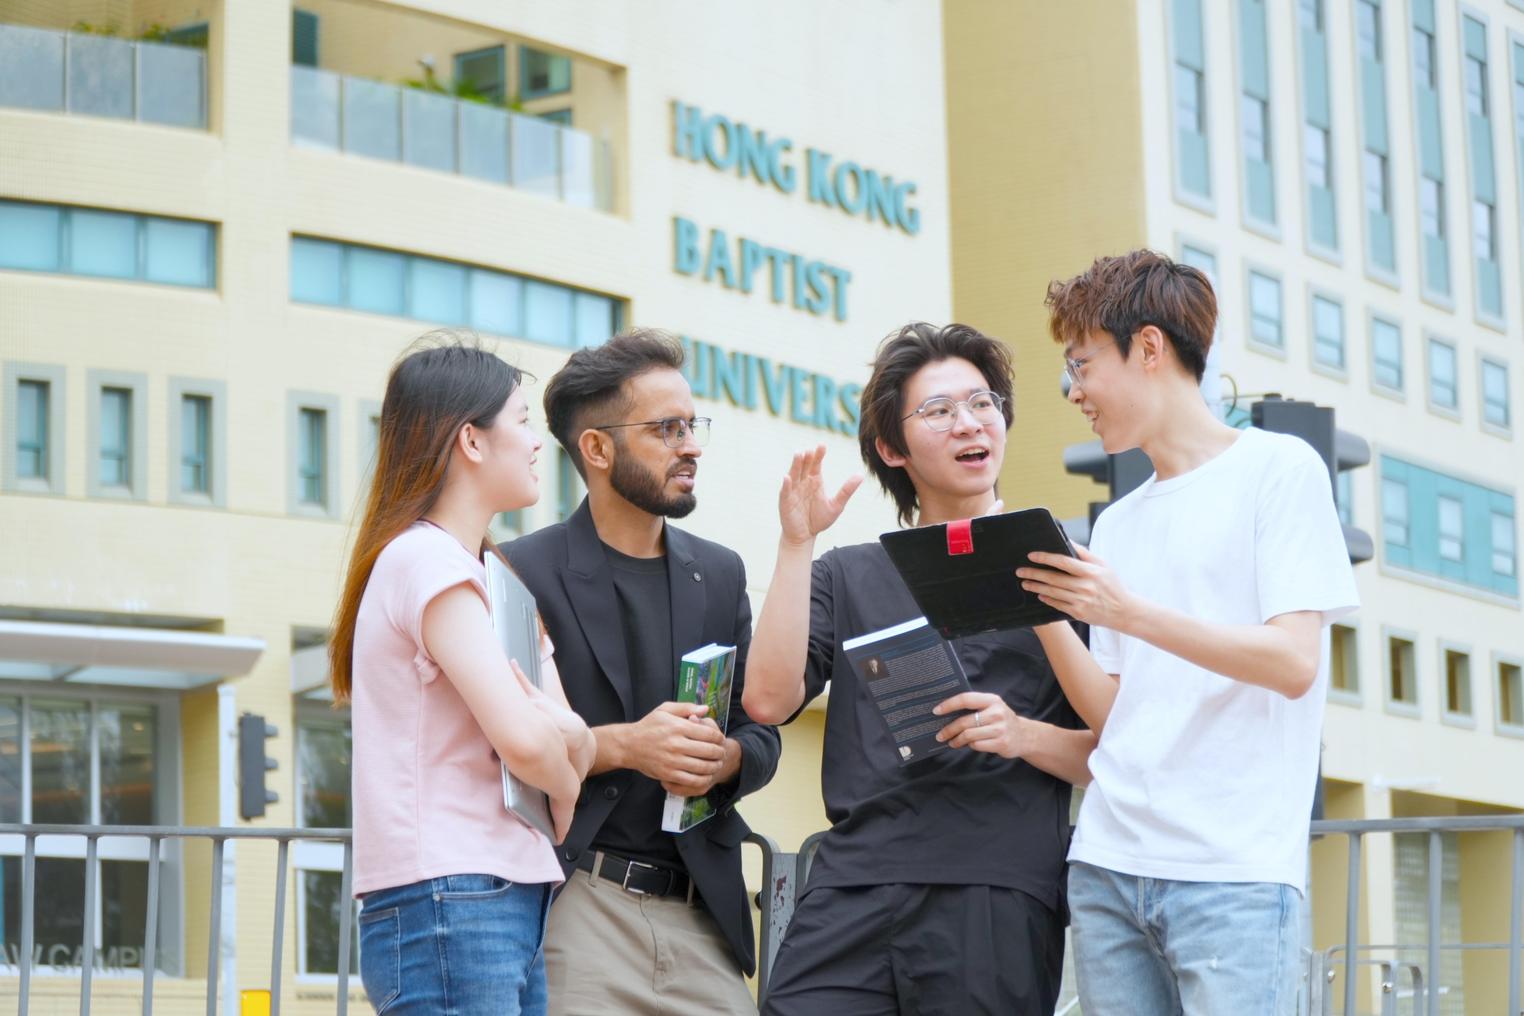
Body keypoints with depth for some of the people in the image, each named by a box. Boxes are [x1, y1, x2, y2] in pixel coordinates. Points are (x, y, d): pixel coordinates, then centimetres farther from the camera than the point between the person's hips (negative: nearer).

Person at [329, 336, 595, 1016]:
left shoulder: (491, 576, 20)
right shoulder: (427, 559, -9)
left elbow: (574, 745, 13)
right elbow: (524, 740, -20)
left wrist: (566, 734, -10)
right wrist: (566, 793, 1)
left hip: (514, 904, 9)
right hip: (450, 905, -9)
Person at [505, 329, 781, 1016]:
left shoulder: (719, 574, 16)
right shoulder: (522, 572, -1)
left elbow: (761, 736, 17)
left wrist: (724, 759, -6)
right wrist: (620, 745, -17)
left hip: (699, 916, 5)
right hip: (574, 907, -4)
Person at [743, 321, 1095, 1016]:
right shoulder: (847, 577, 18)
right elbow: (769, 699, 2)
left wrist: (1026, 736, -11)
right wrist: (796, 543, 0)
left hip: (999, 903, -1)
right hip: (852, 899, 1)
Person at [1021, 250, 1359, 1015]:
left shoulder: (1278, 468, 0)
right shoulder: (1117, 524, 18)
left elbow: (1294, 663, -10)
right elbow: (1110, 713, 15)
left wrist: (1129, 613, -17)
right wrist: (1043, 611, 0)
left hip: (1235, 872, -6)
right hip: (1108, 866, 6)